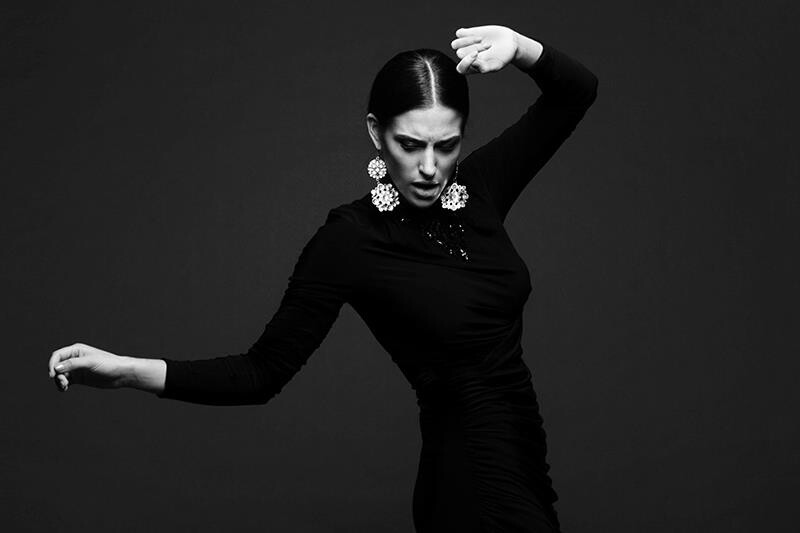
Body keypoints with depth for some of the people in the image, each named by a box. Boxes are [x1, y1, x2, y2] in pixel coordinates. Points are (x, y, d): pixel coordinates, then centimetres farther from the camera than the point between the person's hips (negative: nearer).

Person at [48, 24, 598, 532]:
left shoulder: (478, 188, 0)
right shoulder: (350, 240, -15)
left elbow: (578, 90, 1)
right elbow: (263, 373, -12)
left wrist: (520, 47, -20)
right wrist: (128, 370, -23)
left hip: (524, 461, 6)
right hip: (473, 480, -6)